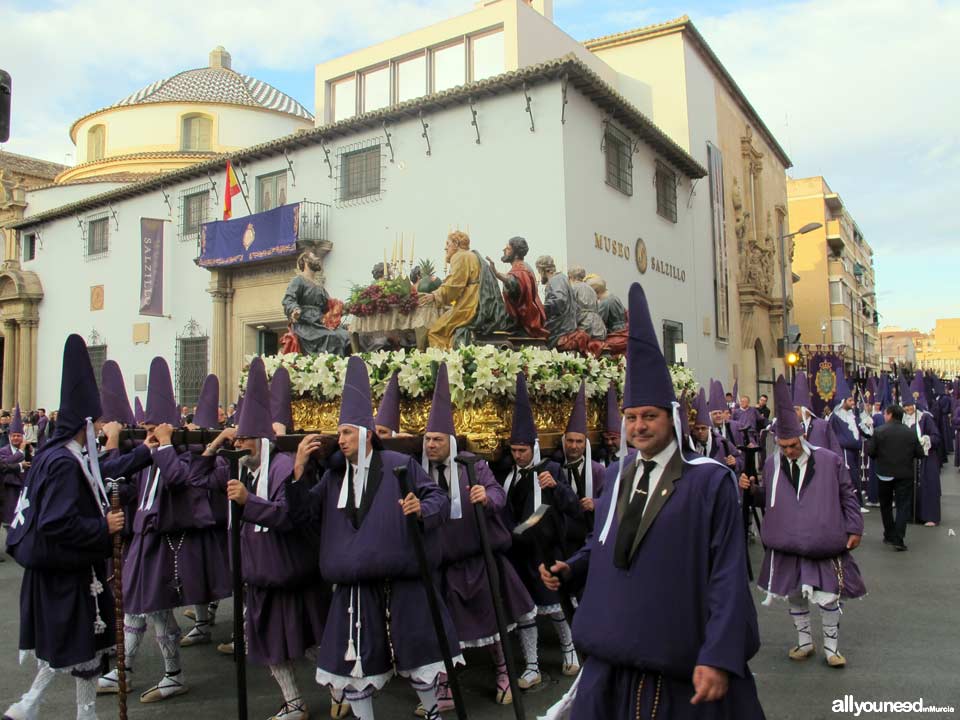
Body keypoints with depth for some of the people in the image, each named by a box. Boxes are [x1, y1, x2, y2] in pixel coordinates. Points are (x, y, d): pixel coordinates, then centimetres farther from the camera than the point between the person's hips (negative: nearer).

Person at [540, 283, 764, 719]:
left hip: (683, 660, -4)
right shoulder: (615, 477, 7)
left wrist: (719, 657, -17)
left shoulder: (711, 481, -9)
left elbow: (727, 573, -12)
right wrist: (569, 570, -1)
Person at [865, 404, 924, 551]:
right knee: (903, 506, 3)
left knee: (886, 505, 17)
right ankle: (898, 539, -6)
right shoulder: (911, 433, -3)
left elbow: (869, 451, -9)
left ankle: (889, 535, 23)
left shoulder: (879, 431, -9)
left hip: (885, 474, 0)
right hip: (905, 475, 0)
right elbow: (919, 454, 0)